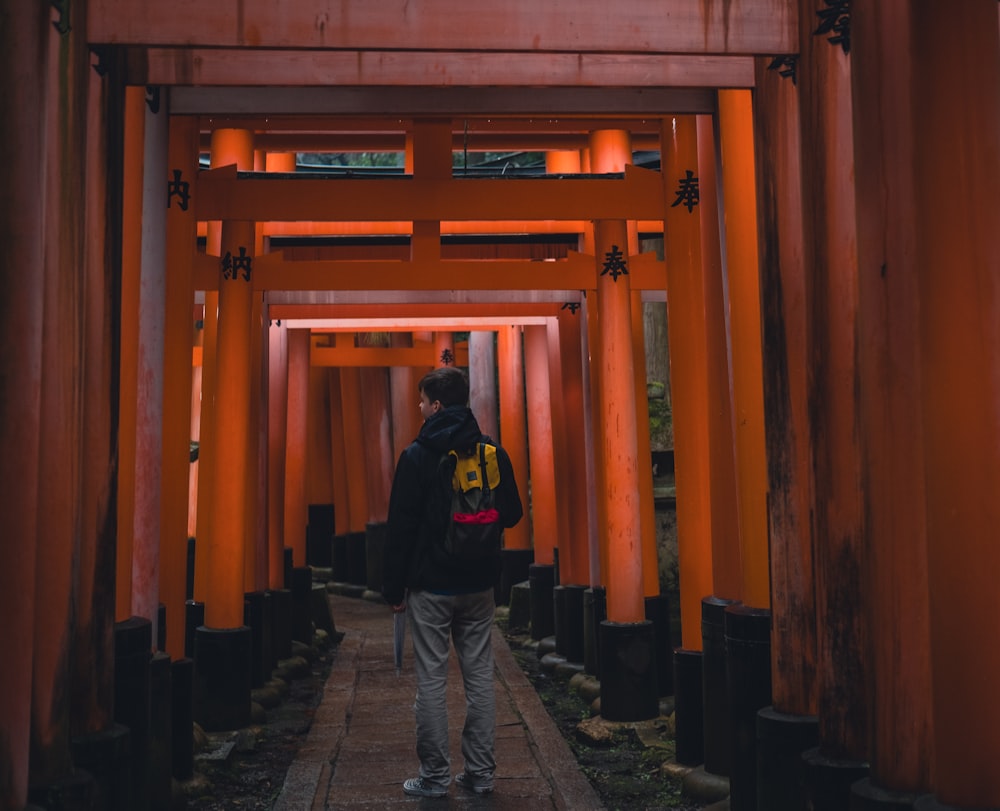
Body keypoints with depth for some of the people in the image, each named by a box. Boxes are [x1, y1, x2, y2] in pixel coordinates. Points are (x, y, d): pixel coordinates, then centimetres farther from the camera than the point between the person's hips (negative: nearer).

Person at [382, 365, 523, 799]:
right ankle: (480, 773, 15)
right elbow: (511, 514, 8)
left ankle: (435, 776, 9)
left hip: (430, 586, -4)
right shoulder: (493, 453, 1)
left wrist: (393, 588, -3)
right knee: (480, 677, 10)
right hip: (479, 584, 4)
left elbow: (400, 527, -9)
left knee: (431, 680, 3)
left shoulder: (416, 456, -10)